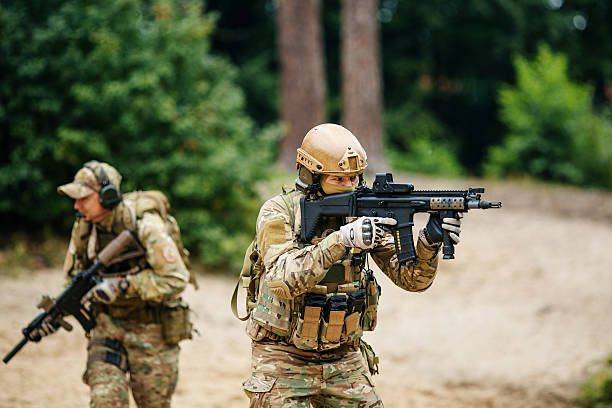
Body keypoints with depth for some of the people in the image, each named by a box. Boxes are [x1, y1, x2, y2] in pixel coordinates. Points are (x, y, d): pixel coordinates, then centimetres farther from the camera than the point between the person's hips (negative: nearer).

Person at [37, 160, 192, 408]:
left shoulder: (145, 225, -23)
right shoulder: (84, 226, -4)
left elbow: (176, 279, -24)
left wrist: (122, 286, -29)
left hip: (151, 329, -4)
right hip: (108, 323, 4)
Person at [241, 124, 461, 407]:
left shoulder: (363, 215, 0)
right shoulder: (278, 213, -12)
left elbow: (412, 279, -3)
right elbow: (283, 280, -29)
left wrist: (429, 242, -23)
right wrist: (341, 240, -38)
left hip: (344, 360, 4)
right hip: (284, 362, -4)